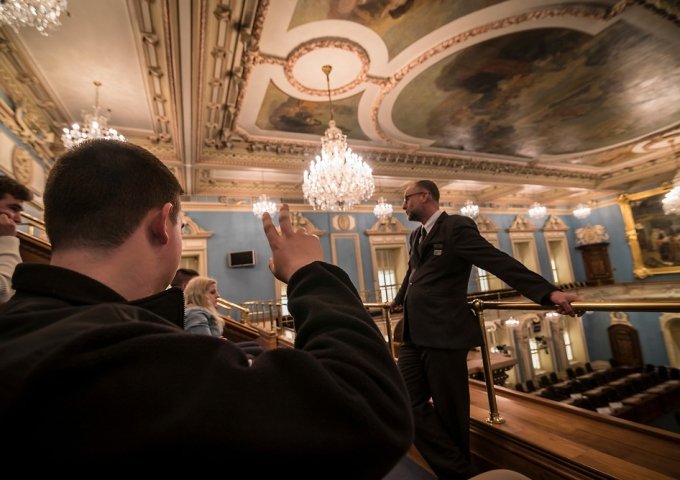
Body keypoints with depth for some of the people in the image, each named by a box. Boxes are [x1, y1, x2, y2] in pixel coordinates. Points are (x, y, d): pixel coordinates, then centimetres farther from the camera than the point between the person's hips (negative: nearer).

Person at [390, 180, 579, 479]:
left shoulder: (457, 226, -9)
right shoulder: (416, 236, 17)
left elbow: (500, 262, -16)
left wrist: (548, 292, -25)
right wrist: (399, 299, 46)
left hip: (444, 334, -8)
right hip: (414, 335, 8)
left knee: (450, 414, 6)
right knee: (408, 404, 6)